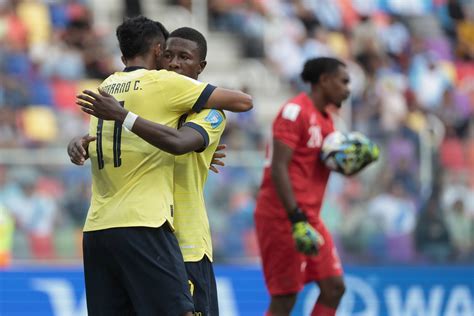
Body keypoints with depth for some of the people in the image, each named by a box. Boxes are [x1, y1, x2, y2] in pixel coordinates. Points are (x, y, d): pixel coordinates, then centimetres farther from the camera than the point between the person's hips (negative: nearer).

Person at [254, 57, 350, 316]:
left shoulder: (325, 119, 15)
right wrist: (297, 221, -26)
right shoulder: (295, 111, -13)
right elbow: (278, 168, -20)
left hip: (309, 217, 9)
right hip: (283, 217, -9)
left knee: (334, 287, 4)